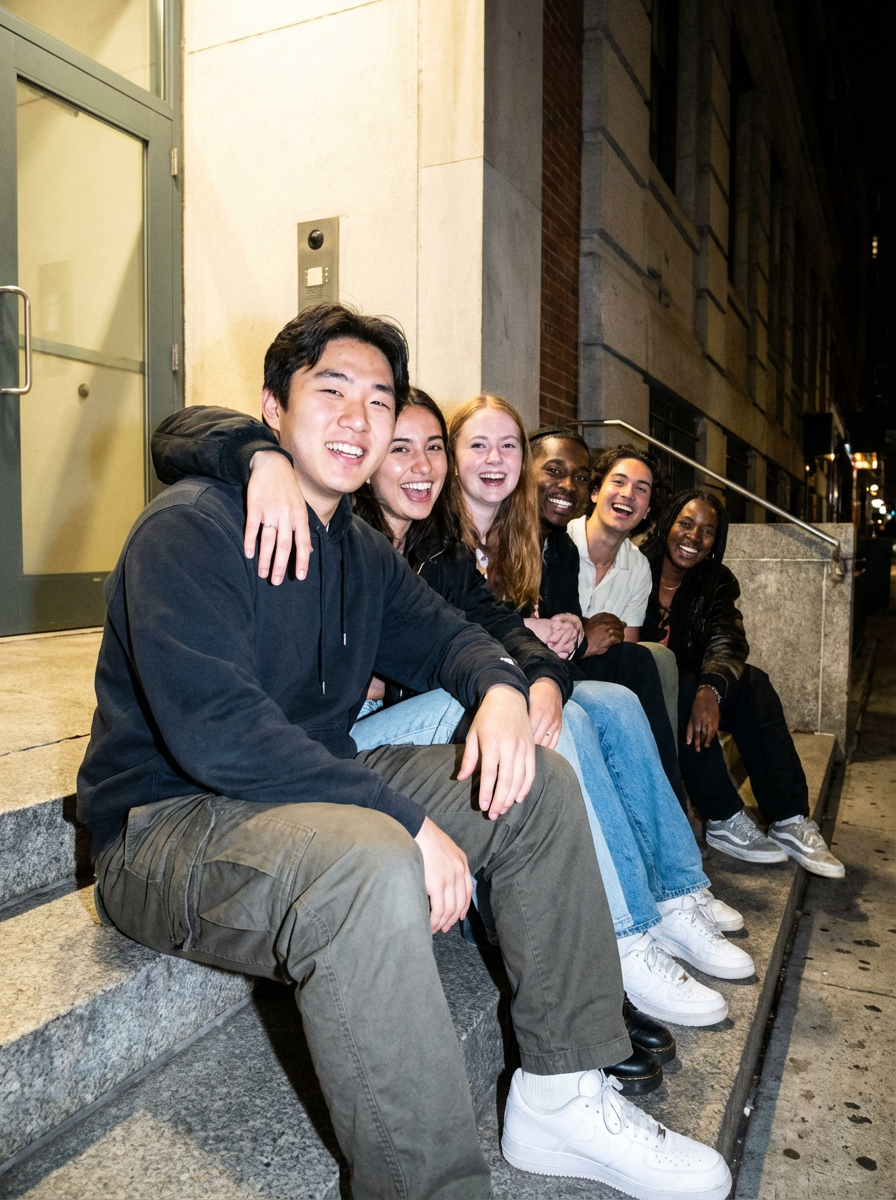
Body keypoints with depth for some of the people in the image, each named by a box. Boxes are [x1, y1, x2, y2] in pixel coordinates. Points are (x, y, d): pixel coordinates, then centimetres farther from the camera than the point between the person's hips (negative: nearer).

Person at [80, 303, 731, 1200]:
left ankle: (561, 1094, 5)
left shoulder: (362, 552, 10)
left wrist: (498, 685, -6)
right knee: (370, 862, -40)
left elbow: (439, 634, 20)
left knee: (540, 785, 0)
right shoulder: (189, 527, -17)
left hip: (313, 783, 9)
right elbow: (214, 732, -28)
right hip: (168, 824, -8)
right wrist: (406, 819, -29)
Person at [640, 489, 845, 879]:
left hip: (690, 683, 4)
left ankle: (790, 821, -22)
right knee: (680, 689, -34)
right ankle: (724, 821, -25)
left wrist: (710, 689, -38)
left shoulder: (717, 583, 3)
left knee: (753, 684, -21)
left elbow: (728, 641, -15)